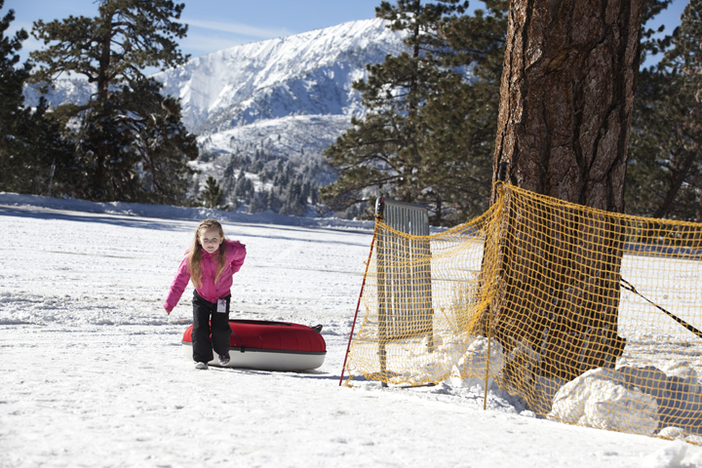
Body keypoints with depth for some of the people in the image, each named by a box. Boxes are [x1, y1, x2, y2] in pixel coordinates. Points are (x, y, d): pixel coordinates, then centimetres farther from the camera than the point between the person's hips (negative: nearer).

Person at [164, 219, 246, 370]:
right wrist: (169, 304, -20)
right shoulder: (191, 257, -22)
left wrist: (232, 270, 7)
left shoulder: (229, 251, -22)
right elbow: (180, 281, -17)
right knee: (199, 329, -7)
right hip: (201, 297, 0)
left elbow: (241, 252, 3)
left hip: (222, 297, 0)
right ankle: (202, 358, 11)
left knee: (220, 329, -5)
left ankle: (222, 351, 26)